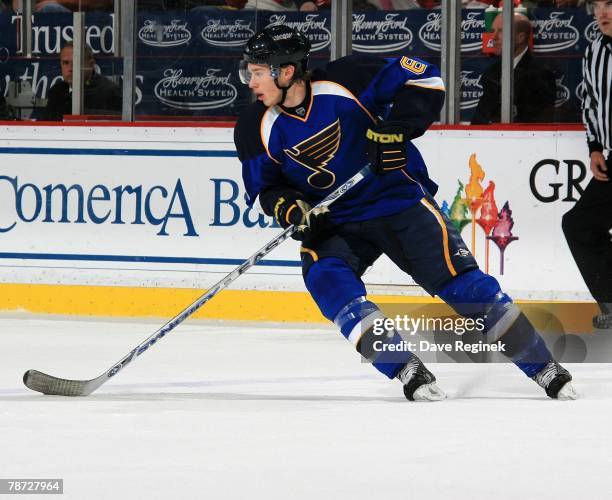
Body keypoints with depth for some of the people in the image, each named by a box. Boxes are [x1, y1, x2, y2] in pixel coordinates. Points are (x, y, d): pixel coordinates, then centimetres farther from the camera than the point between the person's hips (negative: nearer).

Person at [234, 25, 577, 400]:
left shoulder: (346, 80, -17)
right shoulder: (257, 129, -7)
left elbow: (424, 79, -12)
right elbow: (265, 187, 4)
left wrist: (395, 130, -23)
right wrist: (291, 209, -16)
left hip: (399, 199, -3)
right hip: (331, 221, 3)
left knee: (458, 280, -10)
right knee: (326, 278, -27)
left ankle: (543, 367, 0)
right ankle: (407, 371, -23)